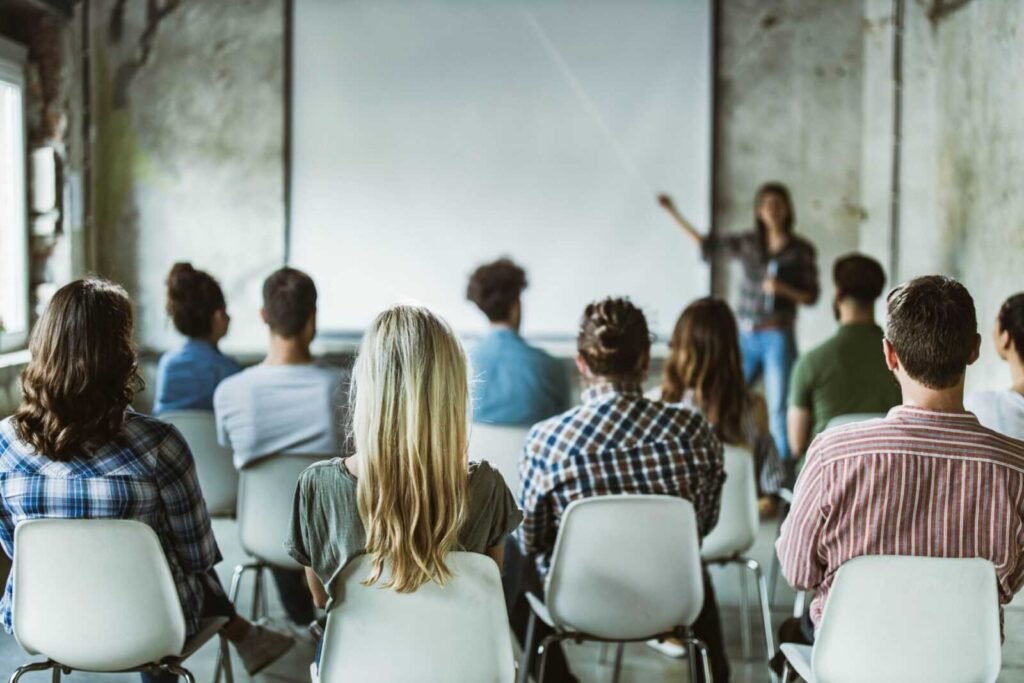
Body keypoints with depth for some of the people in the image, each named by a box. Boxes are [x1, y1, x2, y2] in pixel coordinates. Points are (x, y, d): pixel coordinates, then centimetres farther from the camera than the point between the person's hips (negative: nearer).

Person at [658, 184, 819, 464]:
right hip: (745, 337, 3)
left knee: (778, 409, -6)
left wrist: (783, 289, -17)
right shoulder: (747, 243, 6)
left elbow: (811, 296, 1)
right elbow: (707, 245, 16)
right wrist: (674, 213, 14)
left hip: (778, 338, -3)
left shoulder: (801, 250, 0)